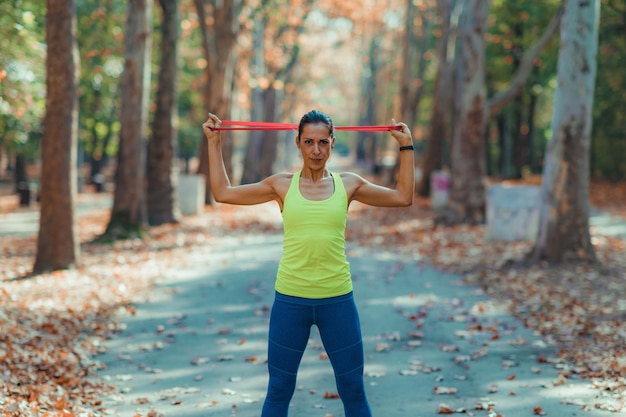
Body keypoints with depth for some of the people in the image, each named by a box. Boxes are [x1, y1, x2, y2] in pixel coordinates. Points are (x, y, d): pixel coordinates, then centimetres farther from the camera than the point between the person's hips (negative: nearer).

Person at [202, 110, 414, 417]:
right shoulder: (282, 184, 1)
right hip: (290, 299, 0)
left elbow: (403, 197, 7)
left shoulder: (349, 184, 3)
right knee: (279, 392, 10)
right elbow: (223, 192, 5)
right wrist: (214, 143, 7)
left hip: (338, 299, 0)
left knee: (353, 392, 9)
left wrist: (406, 146, 8)